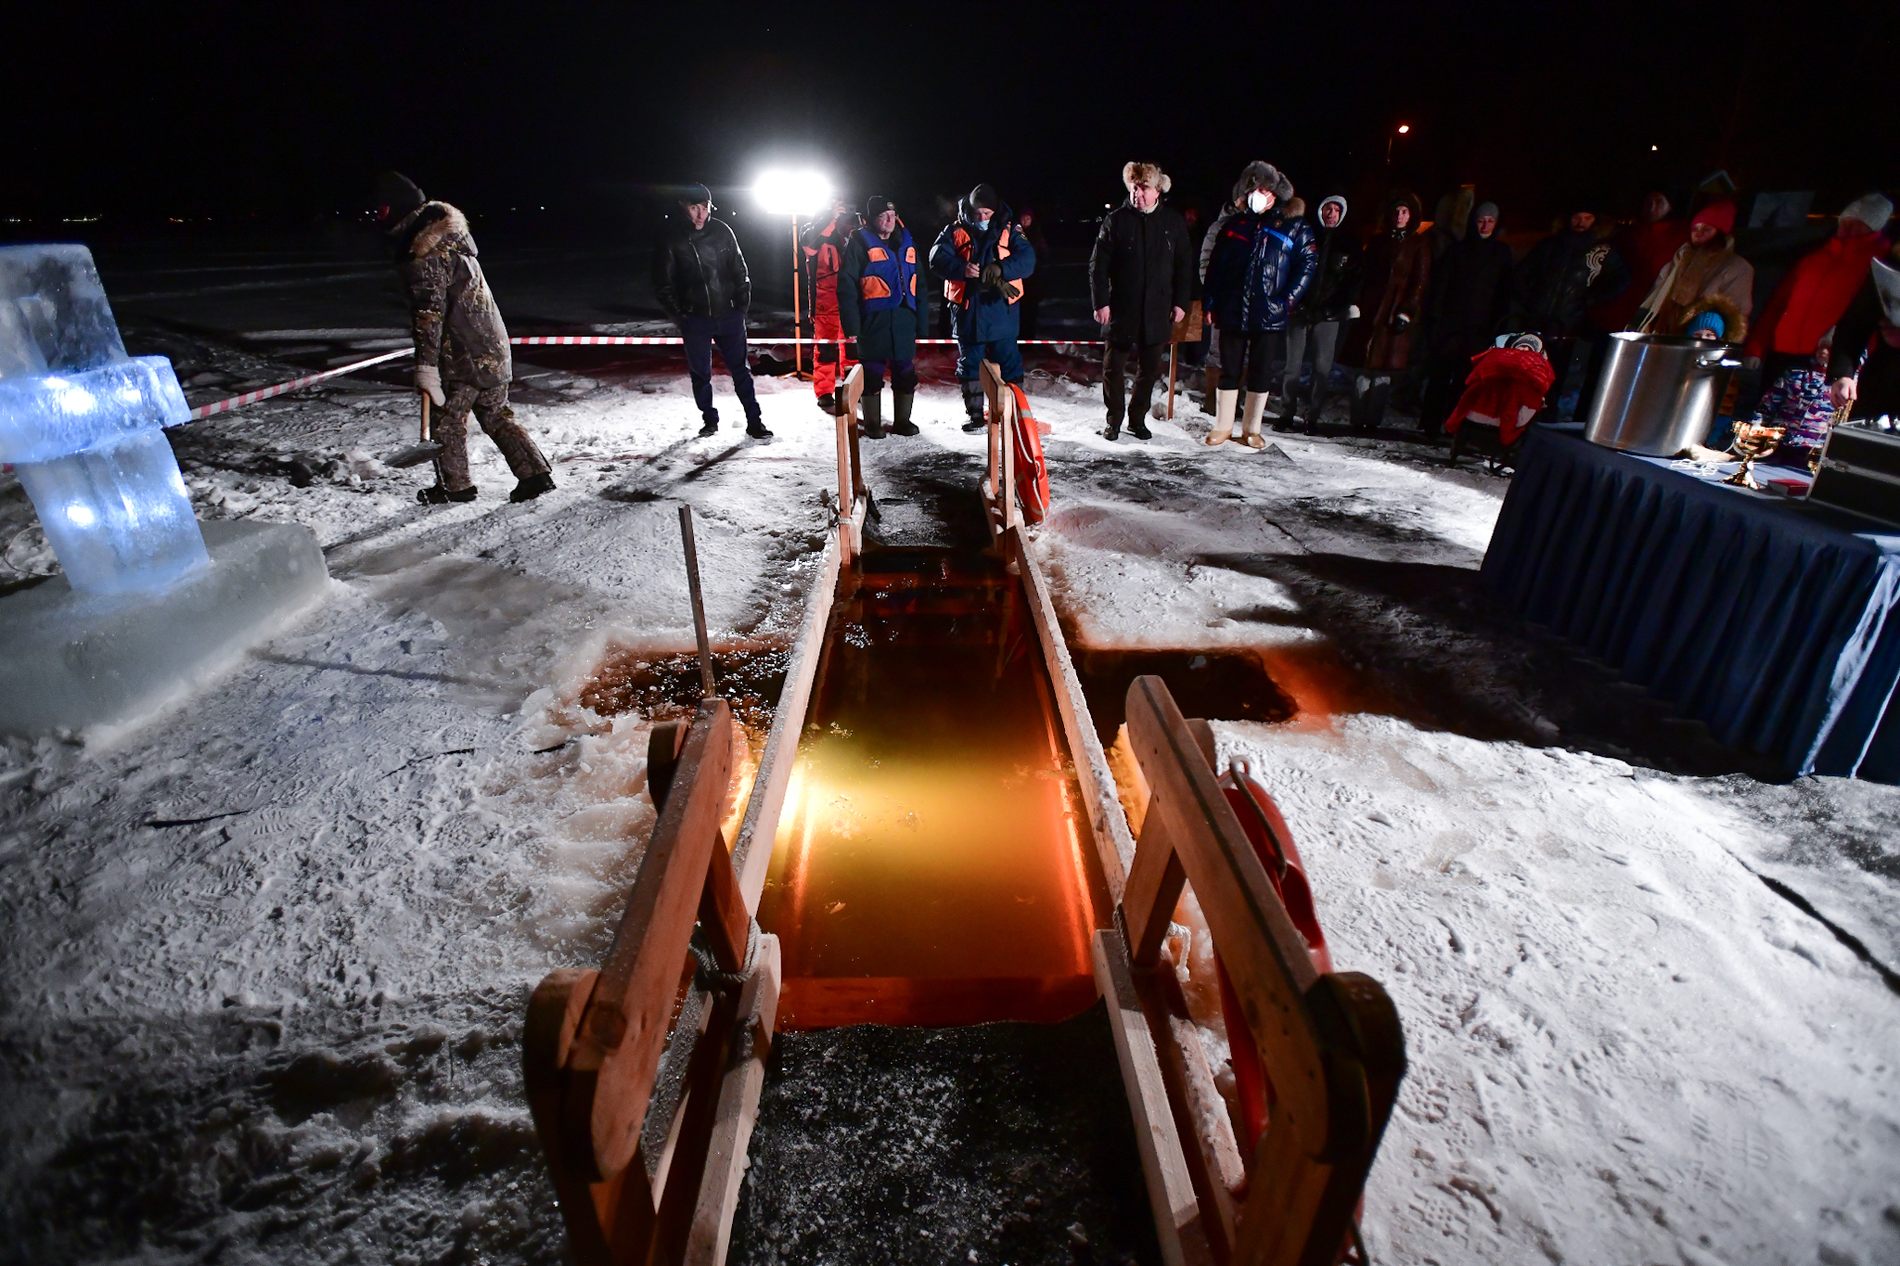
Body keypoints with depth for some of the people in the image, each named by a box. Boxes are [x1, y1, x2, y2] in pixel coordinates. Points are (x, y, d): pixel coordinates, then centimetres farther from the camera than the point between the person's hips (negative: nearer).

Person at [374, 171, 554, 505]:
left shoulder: (423, 254, -18)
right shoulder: (451, 230, 11)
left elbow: (429, 312, -23)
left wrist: (425, 364, -22)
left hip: (463, 355, -8)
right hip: (493, 344, 9)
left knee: (448, 419, 6)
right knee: (496, 414, 15)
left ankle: (455, 486, 17)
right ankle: (535, 474, 9)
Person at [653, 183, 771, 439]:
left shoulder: (722, 232, 1)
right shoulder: (672, 242, -3)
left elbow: (739, 269, 8)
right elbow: (663, 284, 3)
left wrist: (743, 302, 2)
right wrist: (677, 314, -1)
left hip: (729, 315, 1)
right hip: (695, 320, 0)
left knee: (740, 368, 3)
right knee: (701, 373, 7)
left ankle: (754, 421, 8)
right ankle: (710, 420, 21)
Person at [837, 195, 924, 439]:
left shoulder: (907, 243, 14)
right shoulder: (860, 243, -2)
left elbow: (918, 285, 16)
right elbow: (847, 286, -8)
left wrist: (921, 321, 10)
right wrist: (852, 324, -15)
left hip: (904, 319, 5)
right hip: (873, 320, -5)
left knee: (906, 373, 7)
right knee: (873, 373, 2)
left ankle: (902, 419, 20)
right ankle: (872, 422, 13)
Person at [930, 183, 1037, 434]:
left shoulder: (1008, 230, 2)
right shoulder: (955, 231, 3)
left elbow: (1027, 259, -8)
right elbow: (937, 260, -7)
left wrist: (1001, 268, -26)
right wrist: (962, 269, -27)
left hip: (1001, 310, -1)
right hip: (967, 311, 1)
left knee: (1008, 363, 3)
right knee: (969, 364, 8)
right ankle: (975, 415, 19)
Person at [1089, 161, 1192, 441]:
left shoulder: (1173, 222, 4)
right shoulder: (1116, 220, -2)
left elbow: (1184, 266, 8)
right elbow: (1098, 265, -4)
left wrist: (1180, 303, 2)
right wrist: (1100, 302, -10)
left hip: (1157, 311, 2)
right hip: (1120, 309, -2)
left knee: (1150, 368, 8)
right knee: (1114, 367, 5)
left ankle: (1138, 419, 21)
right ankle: (1114, 419, 19)